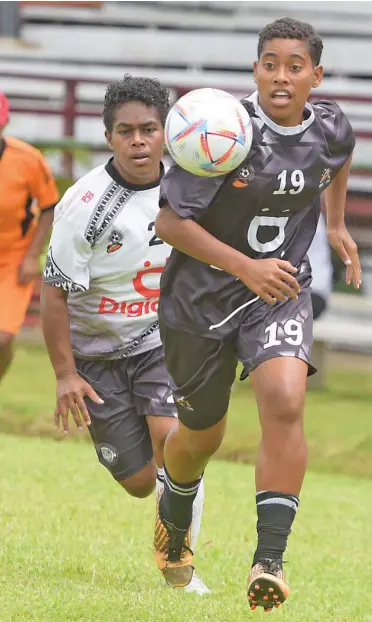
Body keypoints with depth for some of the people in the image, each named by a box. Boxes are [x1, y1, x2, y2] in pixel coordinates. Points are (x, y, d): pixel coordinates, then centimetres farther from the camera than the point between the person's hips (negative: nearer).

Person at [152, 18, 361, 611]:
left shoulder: (331, 129, -7)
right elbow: (170, 221, -19)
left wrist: (336, 225, 21)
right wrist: (247, 267, -25)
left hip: (281, 289, 2)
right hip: (200, 294, -2)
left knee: (285, 404, -25)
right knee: (201, 435, 13)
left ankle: (270, 561, -25)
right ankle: (174, 518, 49)